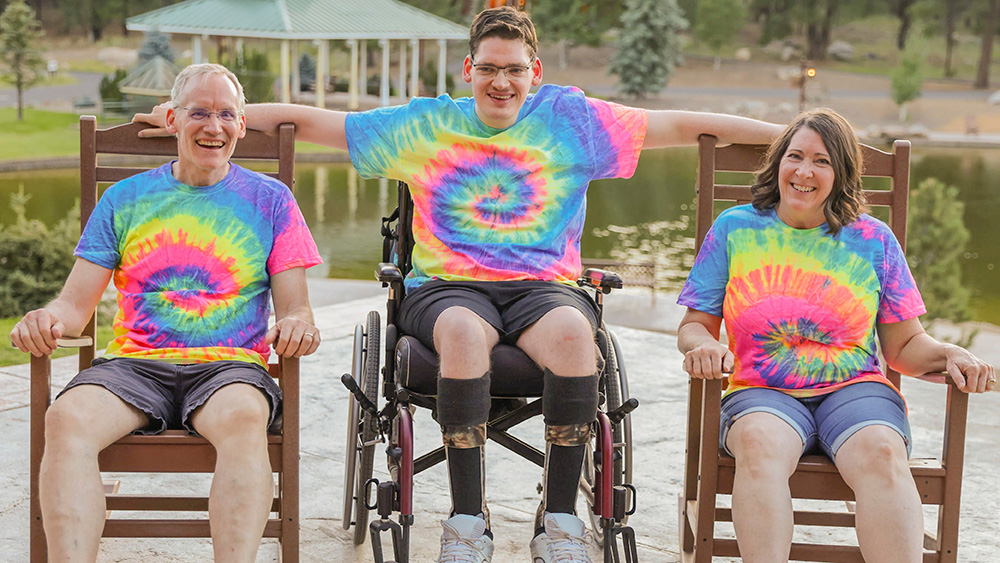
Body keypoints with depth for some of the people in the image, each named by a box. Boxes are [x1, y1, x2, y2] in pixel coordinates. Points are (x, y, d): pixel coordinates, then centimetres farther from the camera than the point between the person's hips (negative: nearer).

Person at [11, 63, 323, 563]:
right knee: (66, 418, -32)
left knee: (244, 418, -38)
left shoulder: (269, 199, 15)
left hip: (229, 366, -1)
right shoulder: (125, 198, 18)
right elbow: (75, 305, 14)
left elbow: (295, 308, 11)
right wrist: (47, 320, -11)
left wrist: (296, 325, -15)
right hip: (133, 364, 2)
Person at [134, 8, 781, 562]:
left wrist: (787, 134, 4)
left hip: (545, 283, 0)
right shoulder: (423, 126, 13)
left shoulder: (569, 118, 12)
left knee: (572, 332, -35)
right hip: (446, 286, 0)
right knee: (464, 331, -37)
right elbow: (308, 120, 15)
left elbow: (685, 125, 9)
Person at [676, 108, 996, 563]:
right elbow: (695, 325, 12)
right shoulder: (735, 228, 11)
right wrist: (705, 347, -12)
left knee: (882, 452, -34)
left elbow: (905, 346, 14)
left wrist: (951, 355, -8)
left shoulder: (872, 239, 12)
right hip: (762, 393, 0)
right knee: (759, 442, -37)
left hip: (854, 389, 1)